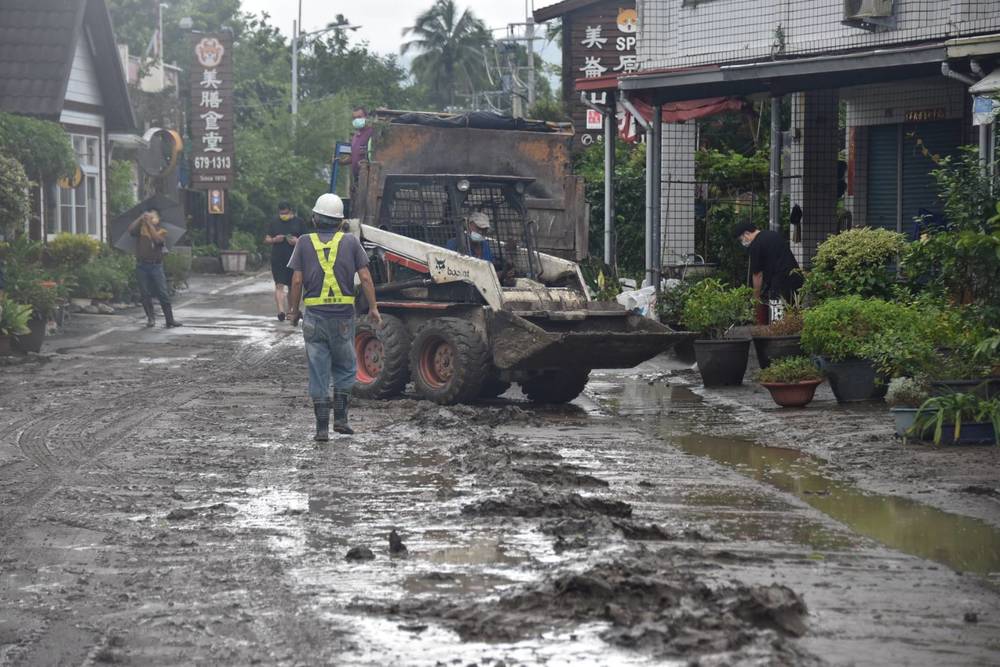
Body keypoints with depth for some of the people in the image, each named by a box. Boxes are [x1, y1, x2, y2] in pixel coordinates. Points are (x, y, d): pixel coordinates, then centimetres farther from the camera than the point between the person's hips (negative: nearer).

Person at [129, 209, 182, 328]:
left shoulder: (162, 231, 7)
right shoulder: (141, 228, 11)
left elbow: (158, 240, -15)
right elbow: (131, 230, -9)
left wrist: (150, 224, -19)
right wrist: (141, 218, -14)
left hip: (156, 265, -1)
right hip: (142, 266, 1)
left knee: (163, 294, -5)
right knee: (145, 294, 3)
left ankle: (170, 320, -4)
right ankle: (150, 318, 13)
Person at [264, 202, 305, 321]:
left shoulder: (298, 222, 7)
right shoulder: (274, 223, 12)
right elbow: (266, 240, 13)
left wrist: (297, 241, -14)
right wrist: (274, 240, -9)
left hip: (294, 259, 0)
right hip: (277, 260, 0)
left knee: (292, 287, 9)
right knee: (279, 286, -12)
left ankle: (290, 310, 23)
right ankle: (281, 311, -22)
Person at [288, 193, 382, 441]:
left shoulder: (305, 243, 1)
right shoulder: (350, 242, 2)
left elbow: (297, 281, -2)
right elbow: (365, 277, -2)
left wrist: (294, 310, 9)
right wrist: (373, 308, 6)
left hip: (314, 315, 0)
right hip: (344, 314, 0)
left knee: (318, 373, 4)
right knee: (345, 368, 17)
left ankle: (322, 428, 3)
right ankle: (340, 418, 10)